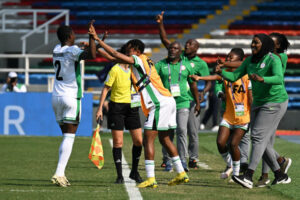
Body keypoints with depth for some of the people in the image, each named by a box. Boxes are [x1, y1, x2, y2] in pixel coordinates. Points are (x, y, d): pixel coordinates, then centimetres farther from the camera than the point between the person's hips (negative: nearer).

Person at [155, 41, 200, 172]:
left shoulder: (186, 65, 10)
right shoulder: (161, 65, 6)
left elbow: (193, 85, 15)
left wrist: (198, 103, 16)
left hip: (182, 103, 0)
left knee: (182, 130, -13)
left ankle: (183, 161, -12)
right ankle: (168, 162, 10)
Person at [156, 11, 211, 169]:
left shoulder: (201, 63, 2)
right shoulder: (179, 56, 8)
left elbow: (208, 81, 0)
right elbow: (165, 40, 6)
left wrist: (203, 93, -19)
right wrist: (160, 24, -4)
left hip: (190, 100, -2)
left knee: (193, 132, -2)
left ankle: (193, 159, 8)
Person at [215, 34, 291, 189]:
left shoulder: (273, 60, -15)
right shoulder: (250, 60, 7)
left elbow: (279, 79, -32)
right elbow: (234, 76, 5)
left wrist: (262, 79, -50)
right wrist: (221, 72, -15)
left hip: (275, 103, -8)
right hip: (258, 103, 8)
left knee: (259, 137, -18)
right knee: (263, 141, 7)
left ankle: (248, 177, -26)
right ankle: (280, 175, 18)